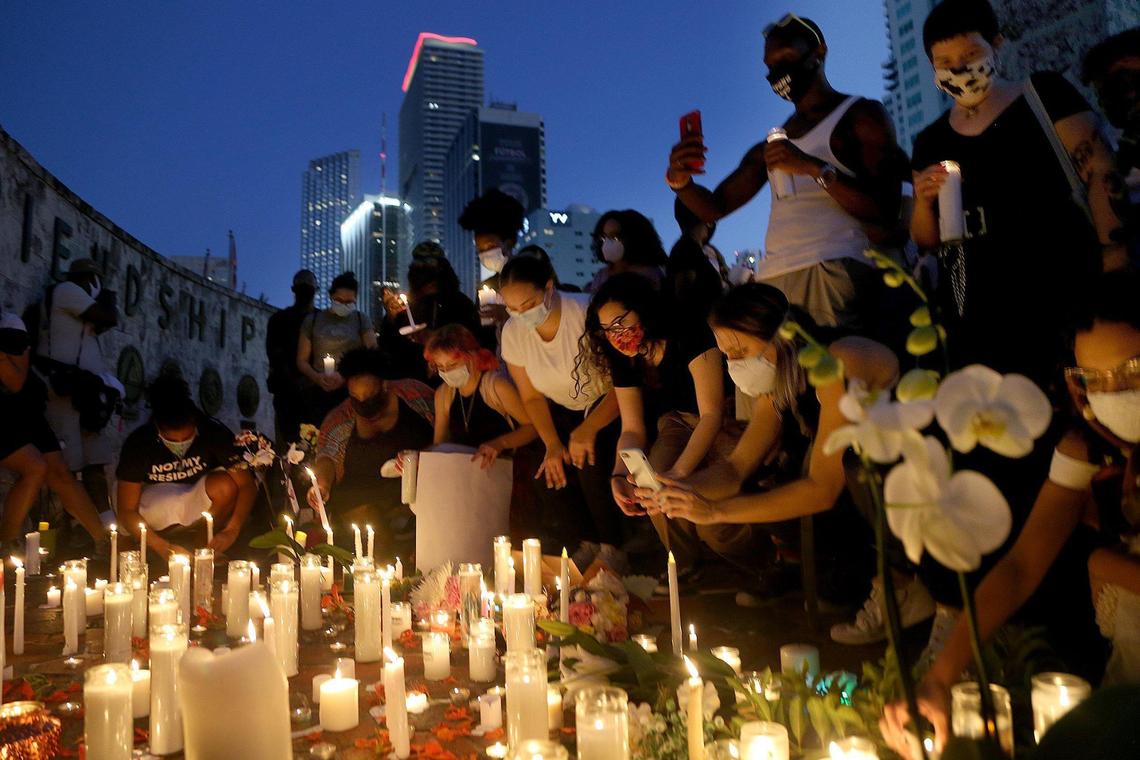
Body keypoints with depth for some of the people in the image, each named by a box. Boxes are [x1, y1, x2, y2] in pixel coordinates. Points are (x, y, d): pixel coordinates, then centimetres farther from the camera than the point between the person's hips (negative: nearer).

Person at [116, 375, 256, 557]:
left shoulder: (214, 432, -24)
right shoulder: (137, 444, -23)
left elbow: (247, 485, -23)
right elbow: (127, 511, -19)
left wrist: (231, 531, -37)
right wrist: (162, 546, -33)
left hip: (201, 499, 1)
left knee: (225, 485, -33)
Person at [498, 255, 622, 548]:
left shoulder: (587, 314, -26)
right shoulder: (512, 332, -10)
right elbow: (532, 397, 2)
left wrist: (589, 429, -34)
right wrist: (552, 444, -12)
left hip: (608, 408, -4)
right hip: (563, 413, 5)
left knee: (591, 465, -29)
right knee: (549, 483, -15)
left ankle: (611, 548, -2)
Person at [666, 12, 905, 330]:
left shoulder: (862, 115, 10)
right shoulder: (769, 146, 26)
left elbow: (885, 211, -2)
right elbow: (716, 207, 22)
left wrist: (814, 168, -13)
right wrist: (680, 181, 0)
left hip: (831, 271, -5)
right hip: (772, 278, 5)